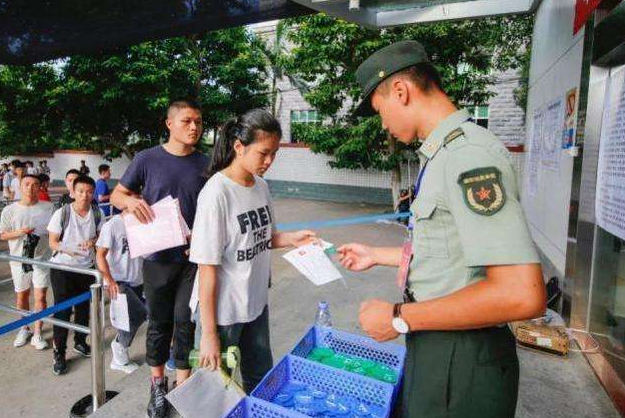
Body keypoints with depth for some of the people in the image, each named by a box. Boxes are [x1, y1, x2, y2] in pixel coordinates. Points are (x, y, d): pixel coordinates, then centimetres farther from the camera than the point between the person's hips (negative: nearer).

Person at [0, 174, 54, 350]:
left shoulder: (48, 207, -4)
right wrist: (19, 233, -16)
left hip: (42, 258, -1)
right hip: (19, 259, 1)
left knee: (40, 297, 0)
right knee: (22, 296, 16)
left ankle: (37, 333, 15)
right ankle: (24, 328, 36)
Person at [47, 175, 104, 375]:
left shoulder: (97, 213, -6)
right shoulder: (62, 213, -15)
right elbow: (52, 242, -9)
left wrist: (93, 241, -17)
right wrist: (68, 249, -29)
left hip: (86, 267, 4)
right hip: (62, 268, -3)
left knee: (83, 306, 16)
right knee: (62, 309, 0)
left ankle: (80, 342, 36)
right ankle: (59, 353, 14)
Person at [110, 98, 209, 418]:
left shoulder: (205, 164, 0)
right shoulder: (147, 159, -4)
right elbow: (116, 195, 5)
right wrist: (131, 200, -18)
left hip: (194, 256, 1)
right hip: (158, 257, 0)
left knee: (185, 321, 9)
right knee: (159, 321, 14)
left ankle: (183, 386, 28)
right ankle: (158, 383, 35)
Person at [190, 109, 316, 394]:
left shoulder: (261, 186, 0)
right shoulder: (217, 192, -21)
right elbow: (207, 267, -19)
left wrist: (291, 238, -7)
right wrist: (209, 332, -16)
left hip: (257, 303, 7)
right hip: (225, 312, -6)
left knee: (261, 379, 23)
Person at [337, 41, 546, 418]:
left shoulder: (468, 153, -24)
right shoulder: (447, 153, 9)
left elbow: (522, 295, -30)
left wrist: (399, 318, -22)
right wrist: (376, 255, 22)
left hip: (459, 361, -9)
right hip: (436, 345, 9)